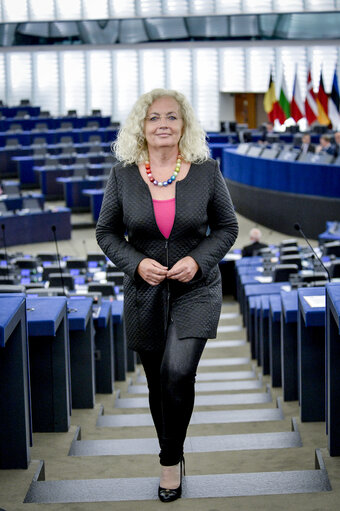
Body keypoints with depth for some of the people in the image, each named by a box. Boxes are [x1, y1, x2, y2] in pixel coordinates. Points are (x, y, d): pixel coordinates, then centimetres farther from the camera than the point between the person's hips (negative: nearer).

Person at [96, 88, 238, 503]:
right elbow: (106, 233, 3)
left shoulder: (206, 171, -5)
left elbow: (227, 227, 3)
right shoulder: (123, 175, -4)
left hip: (196, 290, -2)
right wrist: (136, 263, -13)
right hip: (144, 293, 2)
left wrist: (199, 259, -14)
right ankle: (171, 456, 34)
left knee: (178, 372, -19)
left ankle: (171, 459, 2)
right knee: (157, 381, 12)